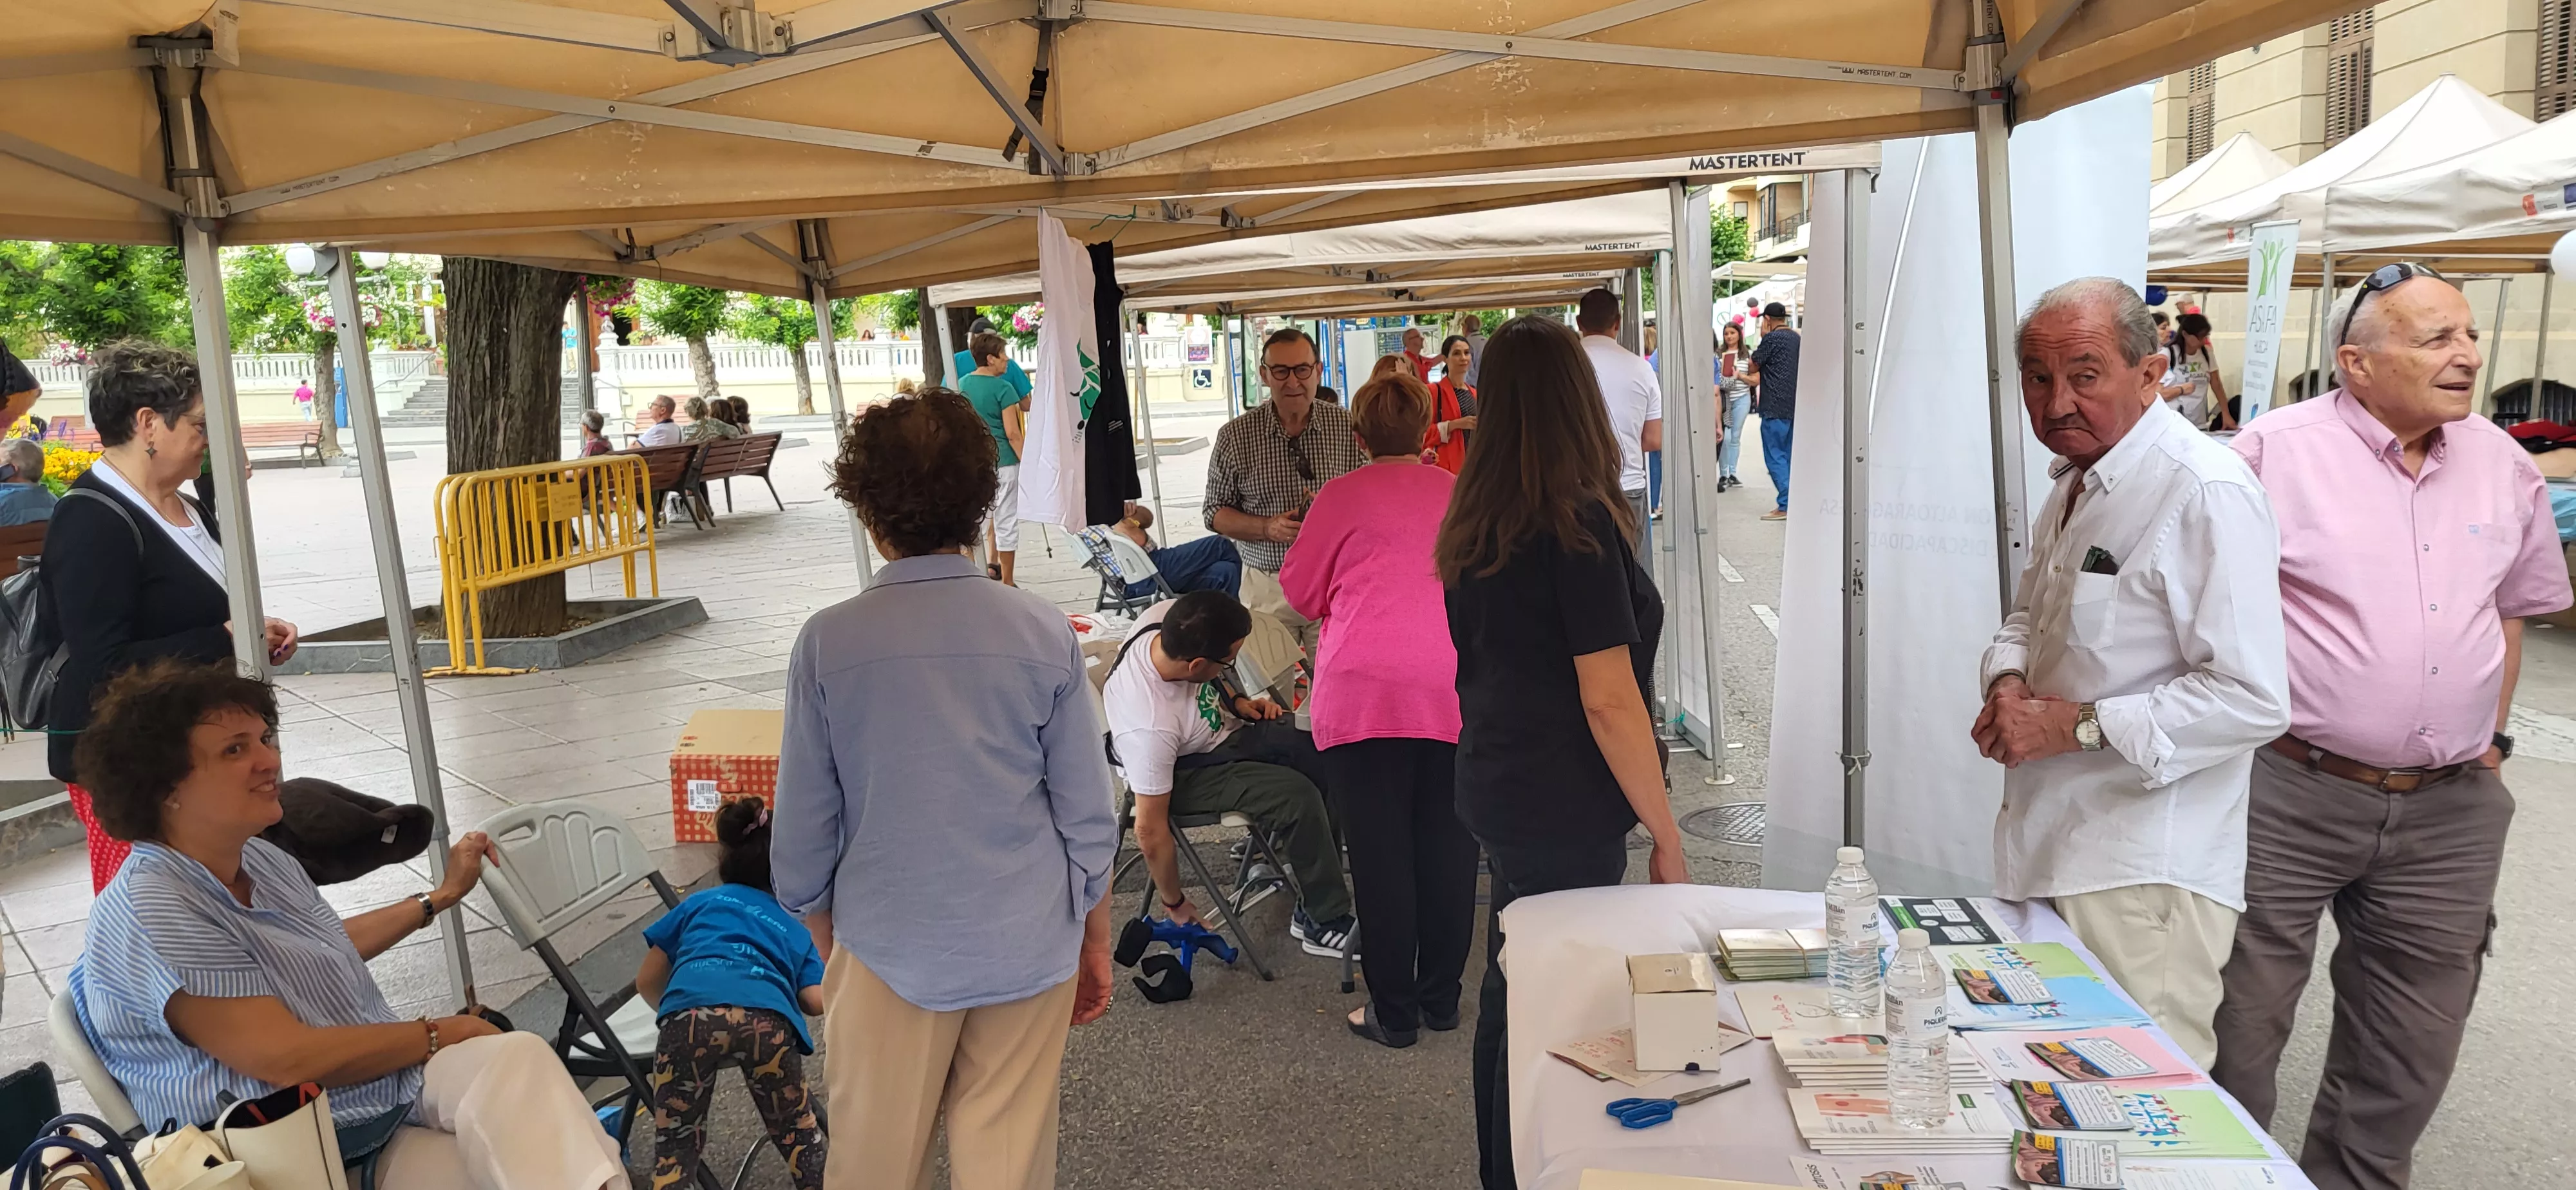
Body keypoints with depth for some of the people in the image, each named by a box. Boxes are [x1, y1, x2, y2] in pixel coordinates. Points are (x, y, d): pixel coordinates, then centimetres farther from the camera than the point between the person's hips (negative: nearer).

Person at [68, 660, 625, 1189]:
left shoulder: (260, 859, 9)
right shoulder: (152, 914, -18)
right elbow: (289, 1060, -21)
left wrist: (442, 896, 35)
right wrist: (438, 1034, -11)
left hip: (386, 1081, 9)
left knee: (516, 1056, -17)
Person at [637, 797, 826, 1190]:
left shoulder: (699, 903, 39)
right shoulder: (794, 929, 38)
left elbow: (647, 982, 39)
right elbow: (817, 1002, 24)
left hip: (693, 1009, 0)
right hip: (769, 1019, 1)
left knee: (676, 1142, 11)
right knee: (795, 1129, 22)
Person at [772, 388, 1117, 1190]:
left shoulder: (829, 643, -11)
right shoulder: (1042, 631, -8)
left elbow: (803, 836, -3)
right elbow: (1089, 818, -3)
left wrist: (827, 946, 14)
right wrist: (1094, 941, 12)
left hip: (889, 951, -1)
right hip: (1028, 946, 1)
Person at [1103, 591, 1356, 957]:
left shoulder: (1171, 616, -23)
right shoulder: (1150, 728, -38)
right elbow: (1150, 830, -25)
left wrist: (1237, 701, -4)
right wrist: (1174, 903, -12)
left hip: (1224, 724, 8)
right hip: (1185, 771, -8)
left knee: (1327, 758, -10)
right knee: (1297, 798, -25)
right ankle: (1326, 923, -7)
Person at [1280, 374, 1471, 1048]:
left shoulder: (1344, 497, 0)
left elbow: (1301, 591, 9)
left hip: (1365, 695, -3)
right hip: (1454, 694, 3)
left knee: (1380, 854, 3)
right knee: (1447, 849, 11)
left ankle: (1394, 1013, 10)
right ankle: (1441, 999, 21)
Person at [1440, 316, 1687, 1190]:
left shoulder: (1473, 521, 4)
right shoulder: (1579, 523, -19)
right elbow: (1609, 701, -21)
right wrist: (1668, 840, -12)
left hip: (1494, 791, 8)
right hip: (1565, 814, -8)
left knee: (1509, 993, 20)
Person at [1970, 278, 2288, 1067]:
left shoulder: (2208, 493, -19)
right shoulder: (2078, 483, 11)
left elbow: (2252, 700, -23)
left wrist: (2077, 726, -20)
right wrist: (2009, 681, 0)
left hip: (2146, 872, -9)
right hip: (2052, 841, 9)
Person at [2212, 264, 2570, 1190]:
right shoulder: (2277, 448, -9)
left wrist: (2492, 737, 16)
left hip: (2450, 810, 5)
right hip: (2290, 793, -5)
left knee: (2411, 1046, 15)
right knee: (2243, 1019, 5)